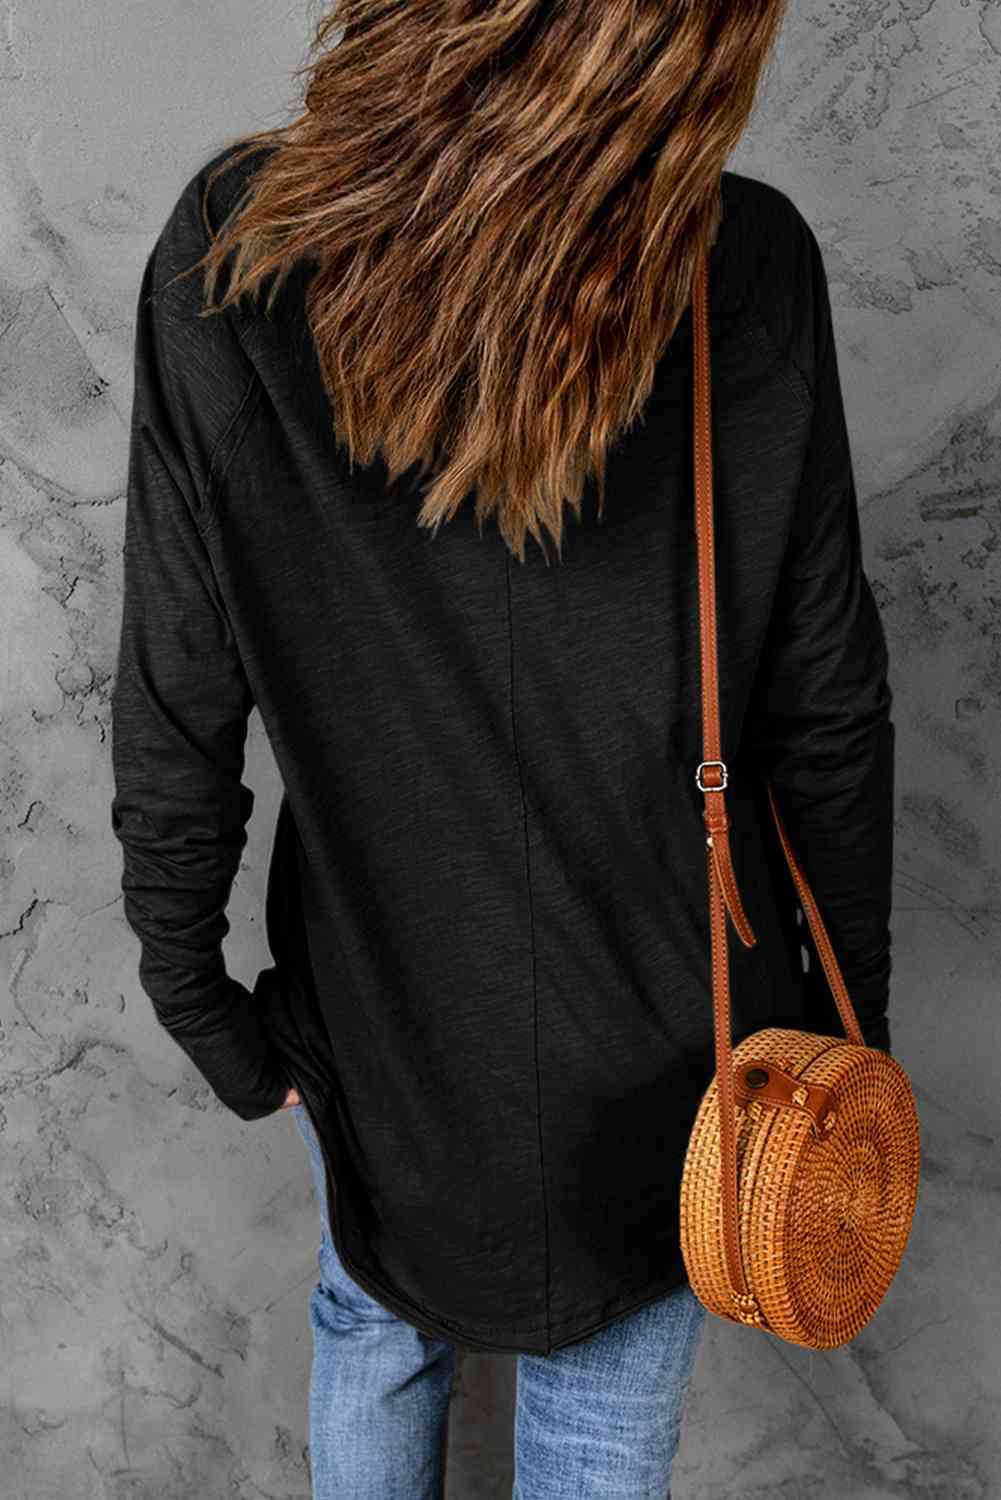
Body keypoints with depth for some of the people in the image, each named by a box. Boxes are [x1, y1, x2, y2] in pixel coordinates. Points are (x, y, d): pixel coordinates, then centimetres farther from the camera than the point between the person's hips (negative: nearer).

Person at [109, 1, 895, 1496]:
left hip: (382, 999, 1)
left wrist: (197, 996, 4)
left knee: (377, 1327, 33)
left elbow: (179, 713, -14)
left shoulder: (232, 262, -20)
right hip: (673, 1015, 0)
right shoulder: (752, 266, -20)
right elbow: (828, 710, -11)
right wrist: (855, 992, 6)